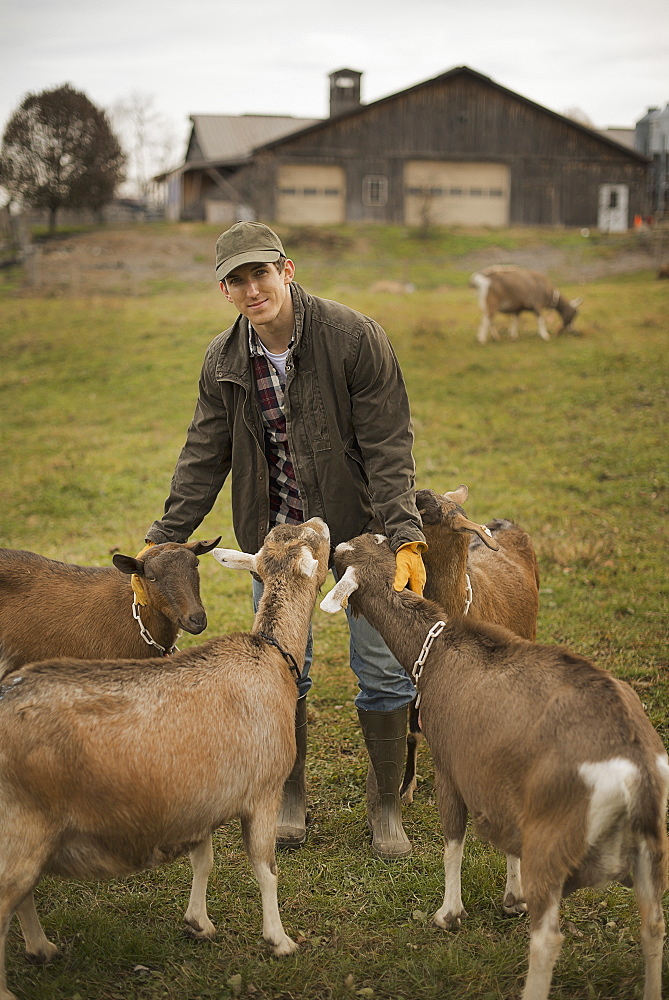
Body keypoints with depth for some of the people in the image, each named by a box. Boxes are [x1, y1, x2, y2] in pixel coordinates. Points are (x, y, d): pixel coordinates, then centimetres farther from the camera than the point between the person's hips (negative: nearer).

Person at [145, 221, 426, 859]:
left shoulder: (354, 338, -16)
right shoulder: (223, 362, -3)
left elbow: (387, 447, -16)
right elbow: (203, 459, 4)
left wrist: (406, 537, -24)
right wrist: (163, 539, -2)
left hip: (358, 527, -3)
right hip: (276, 535, 3)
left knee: (383, 671, 1)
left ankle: (385, 805, 21)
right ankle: (290, 799, 29)